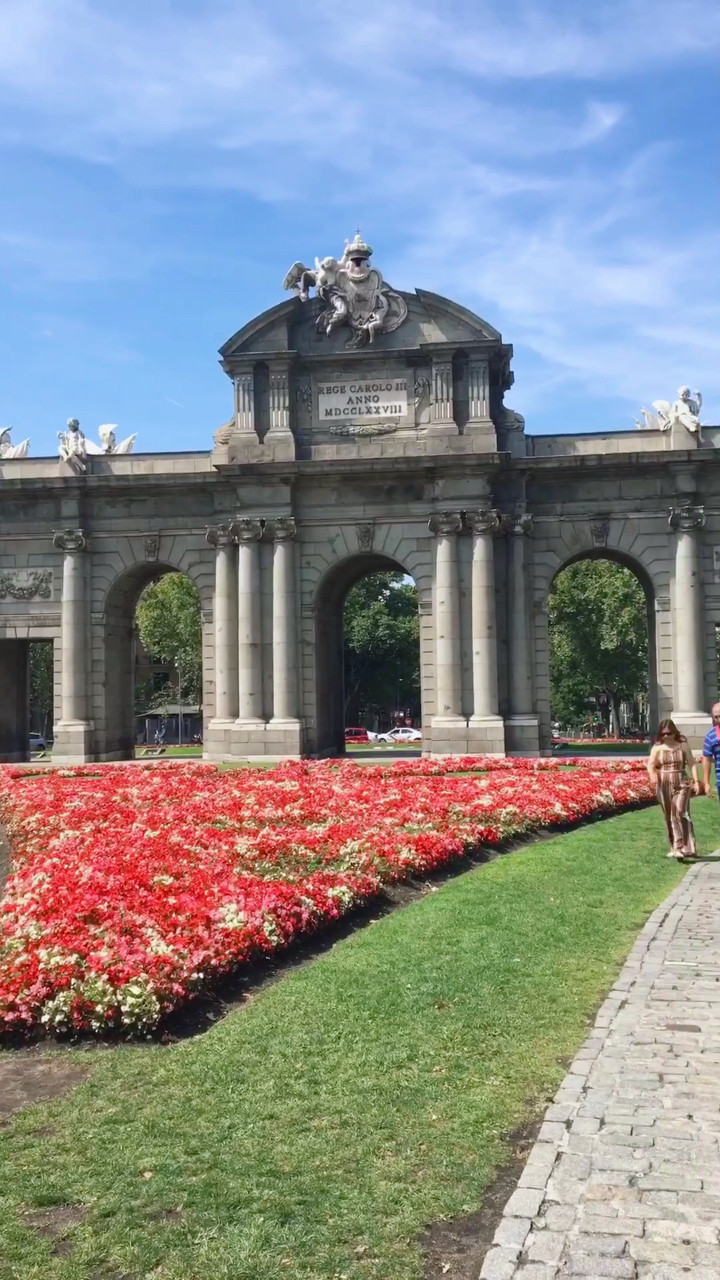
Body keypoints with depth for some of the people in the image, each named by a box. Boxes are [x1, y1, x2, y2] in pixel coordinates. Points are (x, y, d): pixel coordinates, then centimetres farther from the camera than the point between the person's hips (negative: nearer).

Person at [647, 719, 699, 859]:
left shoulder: (683, 745, 1)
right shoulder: (657, 747, 1)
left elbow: (691, 763, 3)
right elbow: (650, 764, -6)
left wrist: (696, 781, -6)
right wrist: (652, 774, -28)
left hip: (681, 784, -2)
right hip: (664, 785, 2)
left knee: (680, 813, -17)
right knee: (669, 817, 8)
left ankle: (684, 848, -19)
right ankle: (675, 847, 18)